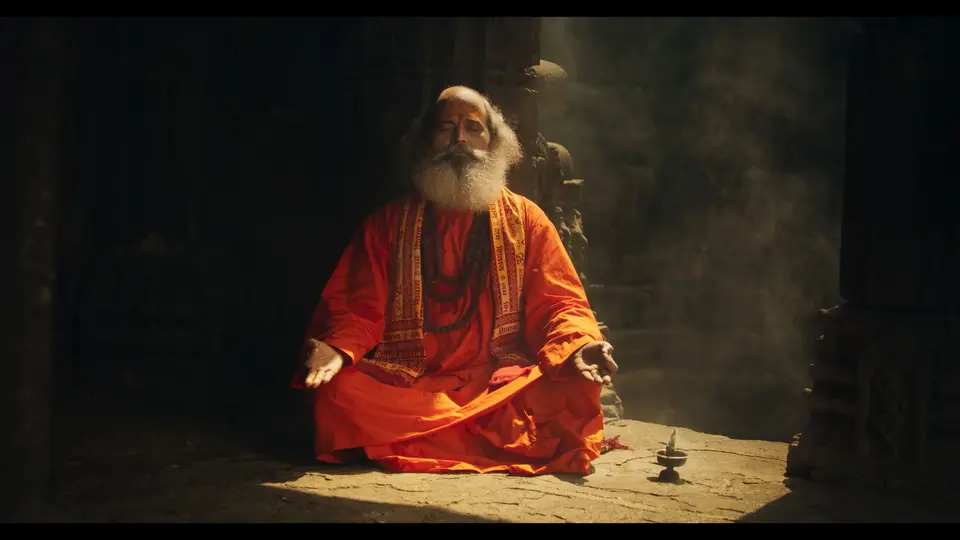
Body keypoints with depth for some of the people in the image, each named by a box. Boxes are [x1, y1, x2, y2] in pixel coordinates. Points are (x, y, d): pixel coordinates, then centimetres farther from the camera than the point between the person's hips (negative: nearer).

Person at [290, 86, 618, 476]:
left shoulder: (525, 218, 11)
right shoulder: (388, 222, 12)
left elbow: (558, 303, 6)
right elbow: (359, 309, 7)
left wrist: (578, 346, -17)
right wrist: (338, 349, -16)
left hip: (503, 385, 0)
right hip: (403, 384, 0)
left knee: (573, 391, -29)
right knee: (338, 393, -29)